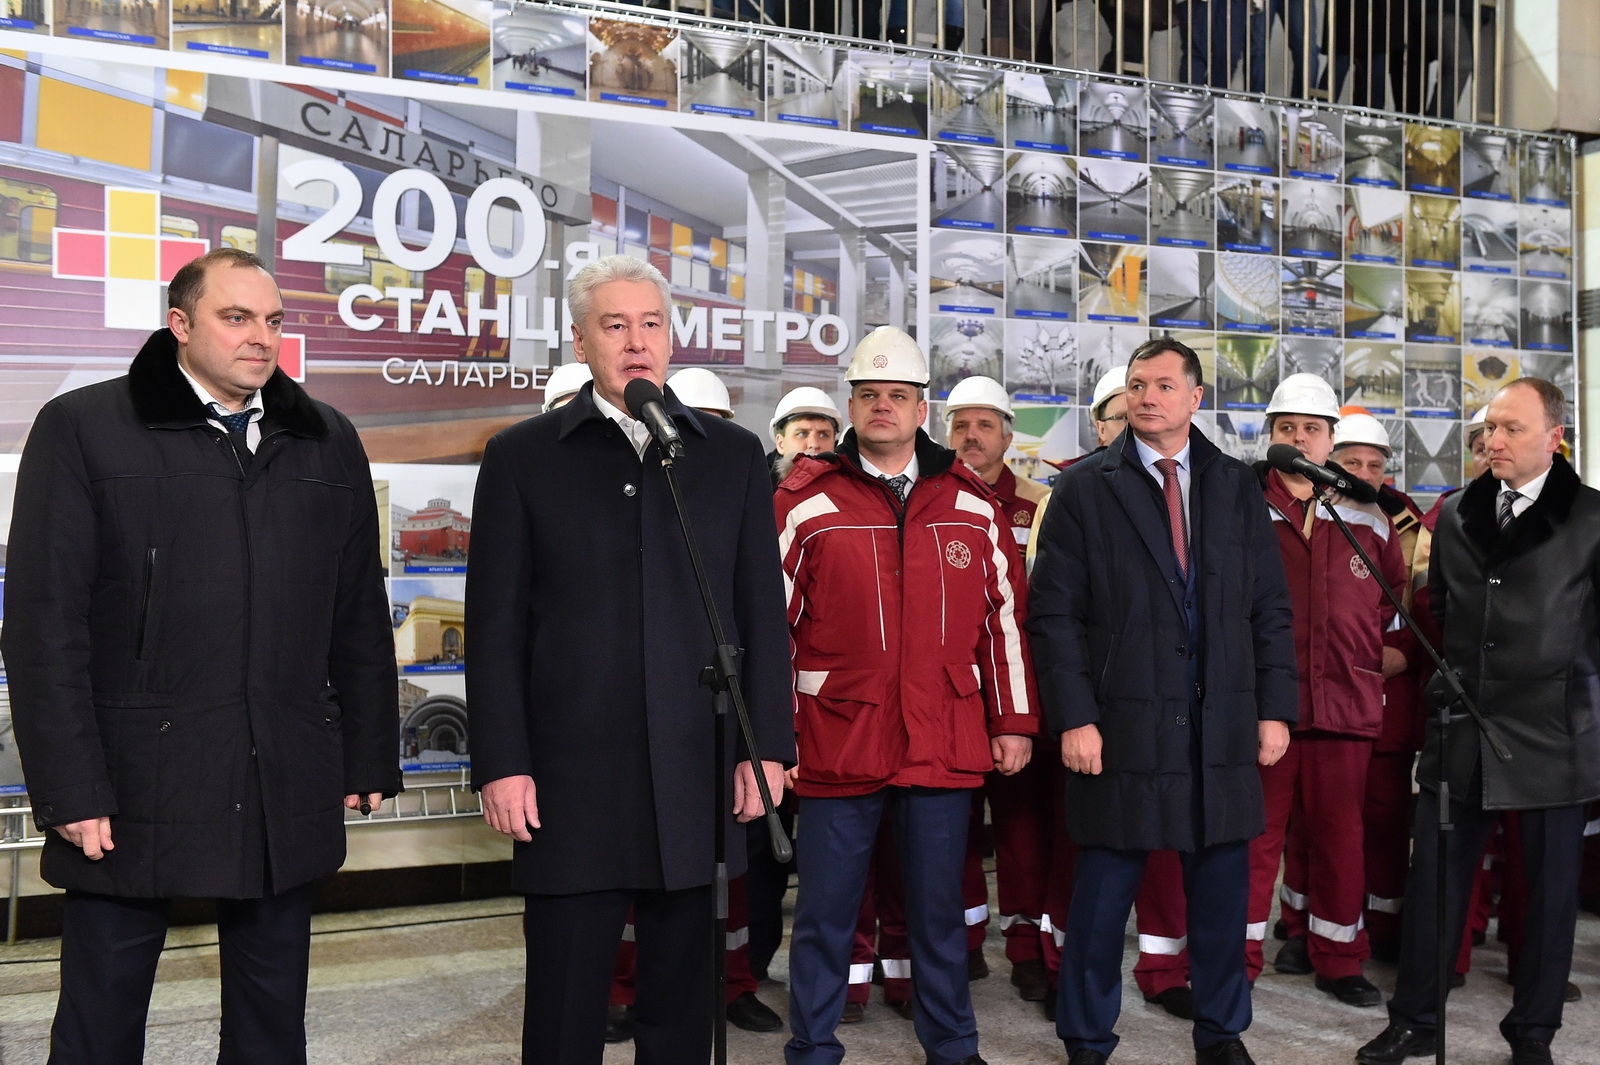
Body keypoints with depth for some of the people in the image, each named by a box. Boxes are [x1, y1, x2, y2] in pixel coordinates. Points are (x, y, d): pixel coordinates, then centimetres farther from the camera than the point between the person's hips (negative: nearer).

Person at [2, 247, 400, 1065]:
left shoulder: (327, 441, 11)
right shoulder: (83, 428, 0)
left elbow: (360, 618, 11)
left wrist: (369, 757, 8)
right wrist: (69, 786, -10)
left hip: (288, 790, 3)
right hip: (136, 780, -3)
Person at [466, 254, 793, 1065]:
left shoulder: (732, 456, 10)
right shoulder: (522, 457, 5)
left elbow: (763, 612, 8)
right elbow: (497, 625, 2)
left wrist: (764, 746, 2)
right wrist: (500, 763, -5)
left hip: (698, 778, 2)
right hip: (570, 780, -1)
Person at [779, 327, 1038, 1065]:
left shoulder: (971, 504, 7)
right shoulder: (806, 503, -1)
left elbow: (1005, 618, 10)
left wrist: (1014, 721, 8)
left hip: (945, 745, 2)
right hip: (837, 745, -2)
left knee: (939, 906, 15)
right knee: (825, 912, 8)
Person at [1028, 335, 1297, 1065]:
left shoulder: (1236, 486, 8)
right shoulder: (1084, 489, -1)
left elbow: (1270, 608, 9)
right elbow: (1054, 614, -5)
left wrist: (1275, 707, 3)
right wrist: (1073, 717, -11)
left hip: (1223, 725, 3)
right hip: (1123, 723, -3)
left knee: (1222, 886, 11)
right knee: (1104, 891, 5)